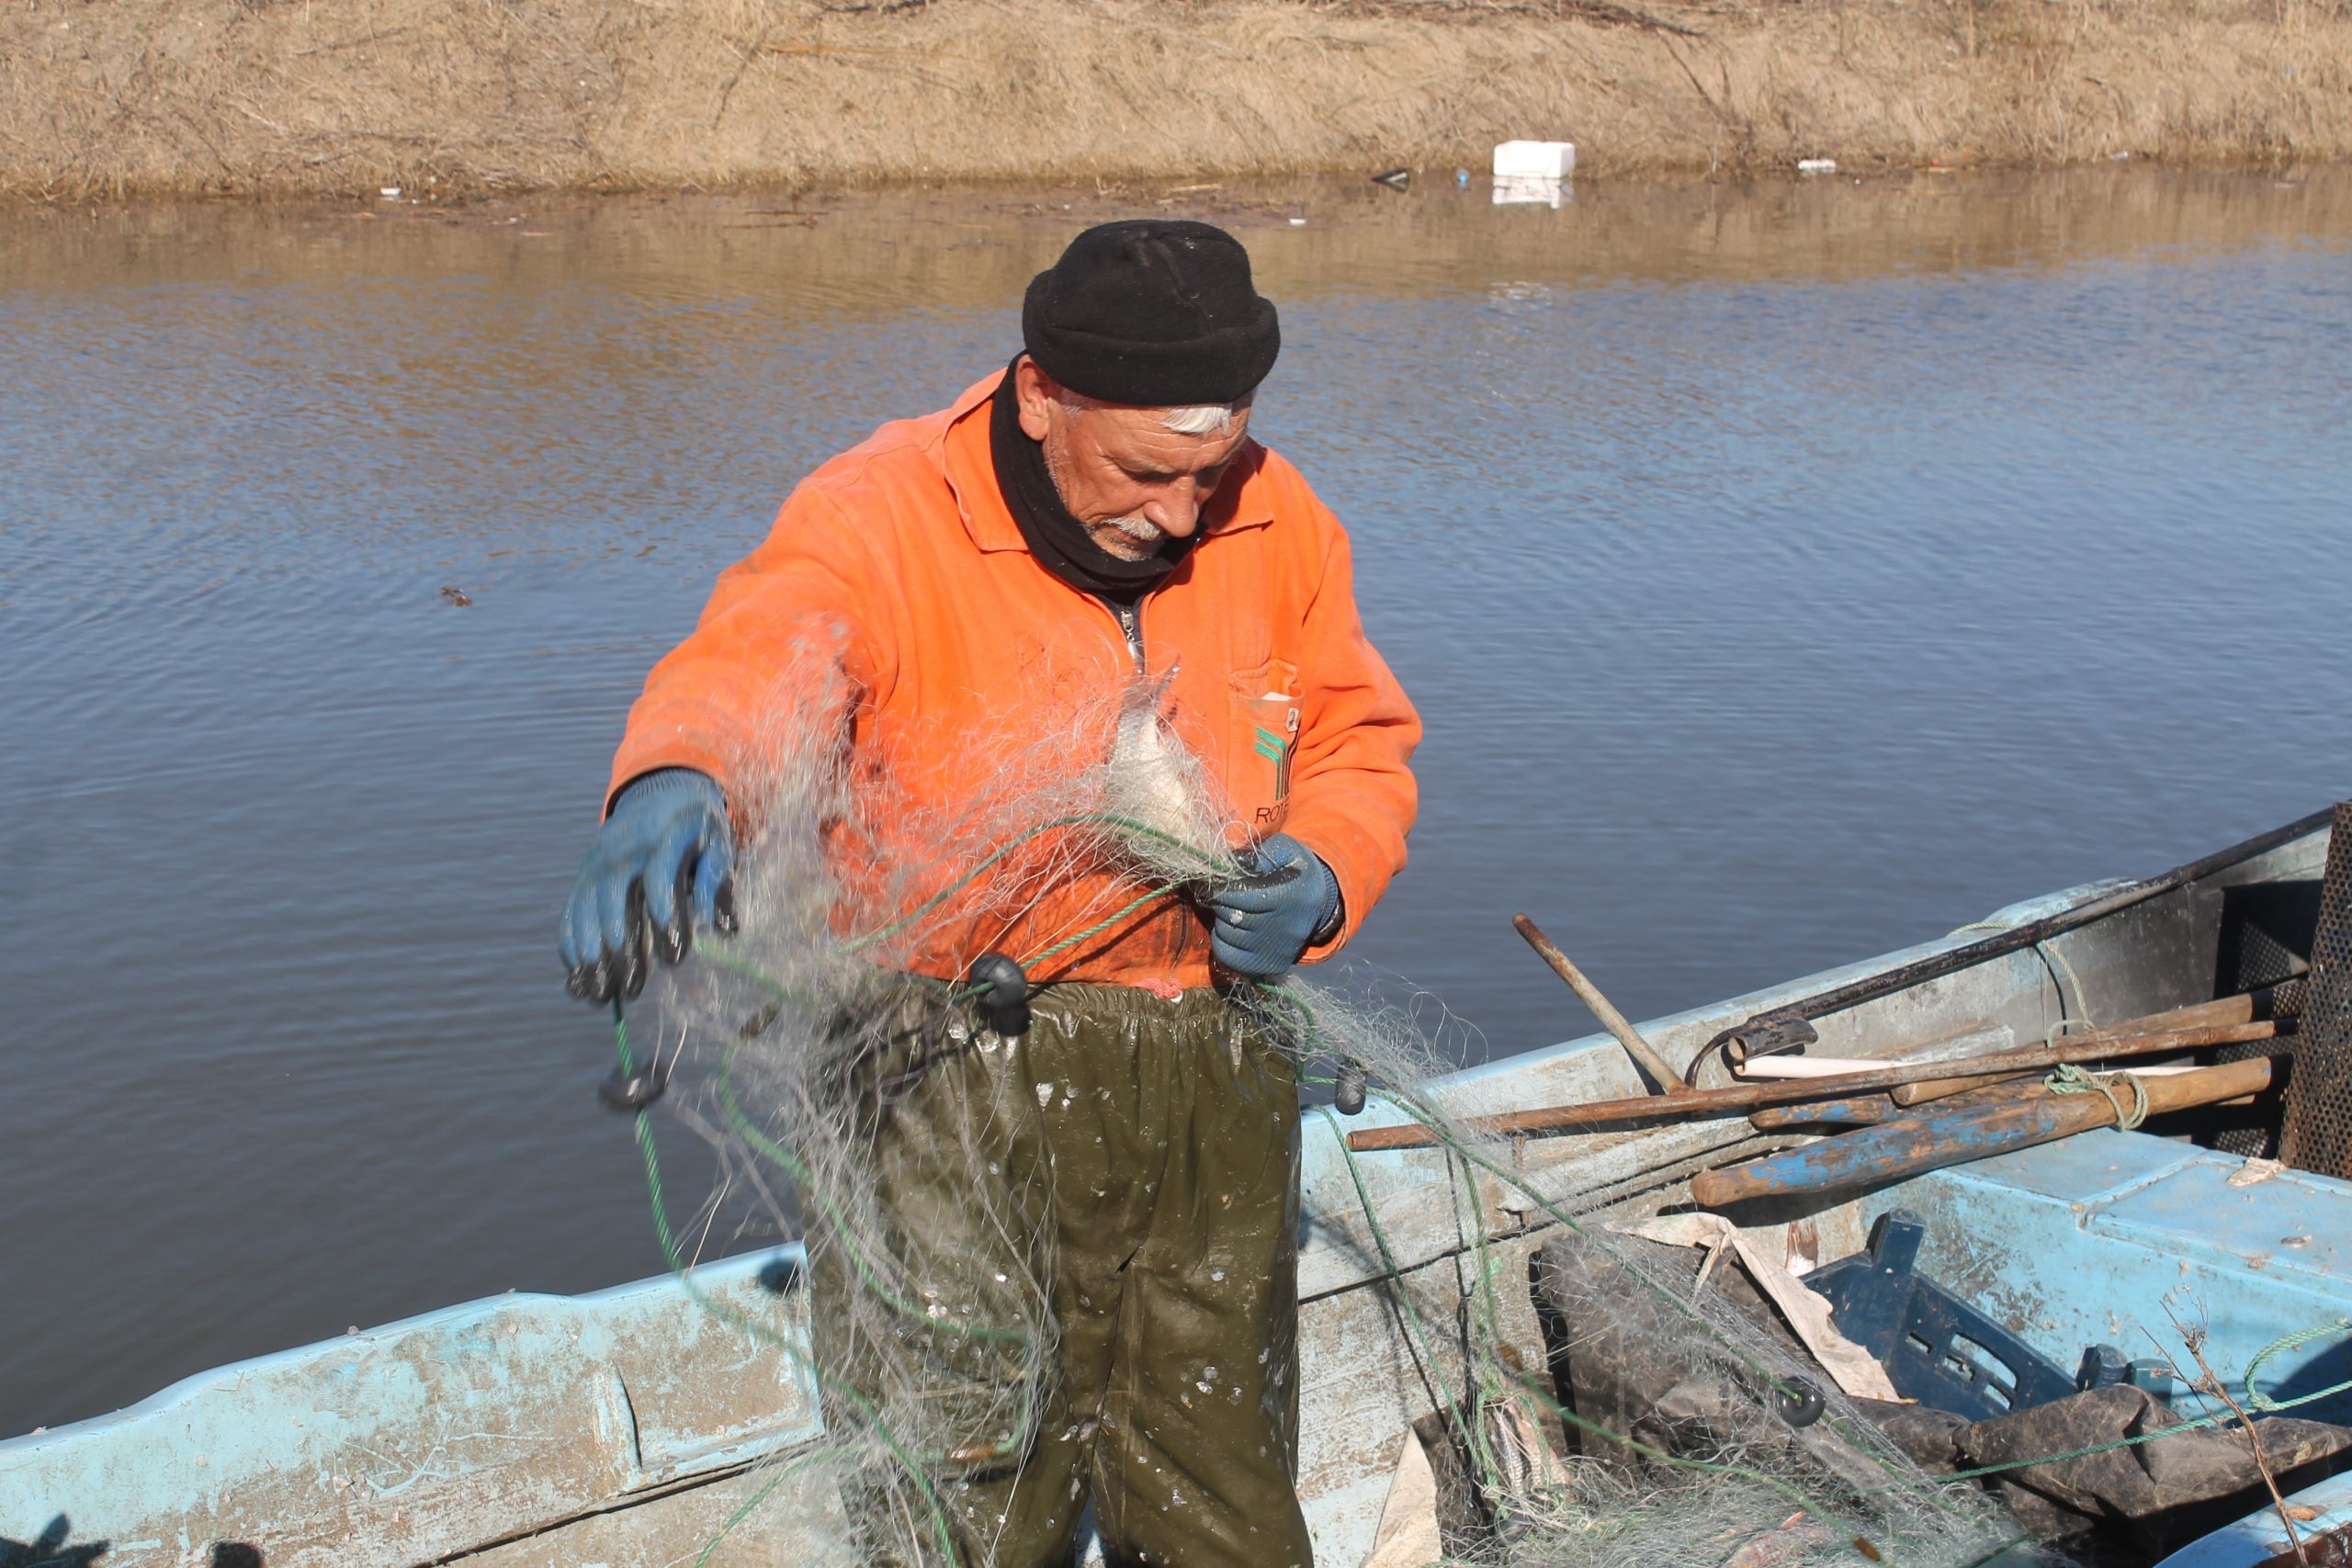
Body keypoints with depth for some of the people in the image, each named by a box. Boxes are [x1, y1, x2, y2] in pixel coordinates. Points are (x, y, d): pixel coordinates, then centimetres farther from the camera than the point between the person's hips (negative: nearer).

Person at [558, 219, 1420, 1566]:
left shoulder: (1276, 524, 3)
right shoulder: (882, 519, -13)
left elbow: (1363, 744, 15)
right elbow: (754, 667, -33)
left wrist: (1321, 875, -7)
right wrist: (677, 789, -56)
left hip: (1212, 1070, 5)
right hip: (958, 1082, -4)